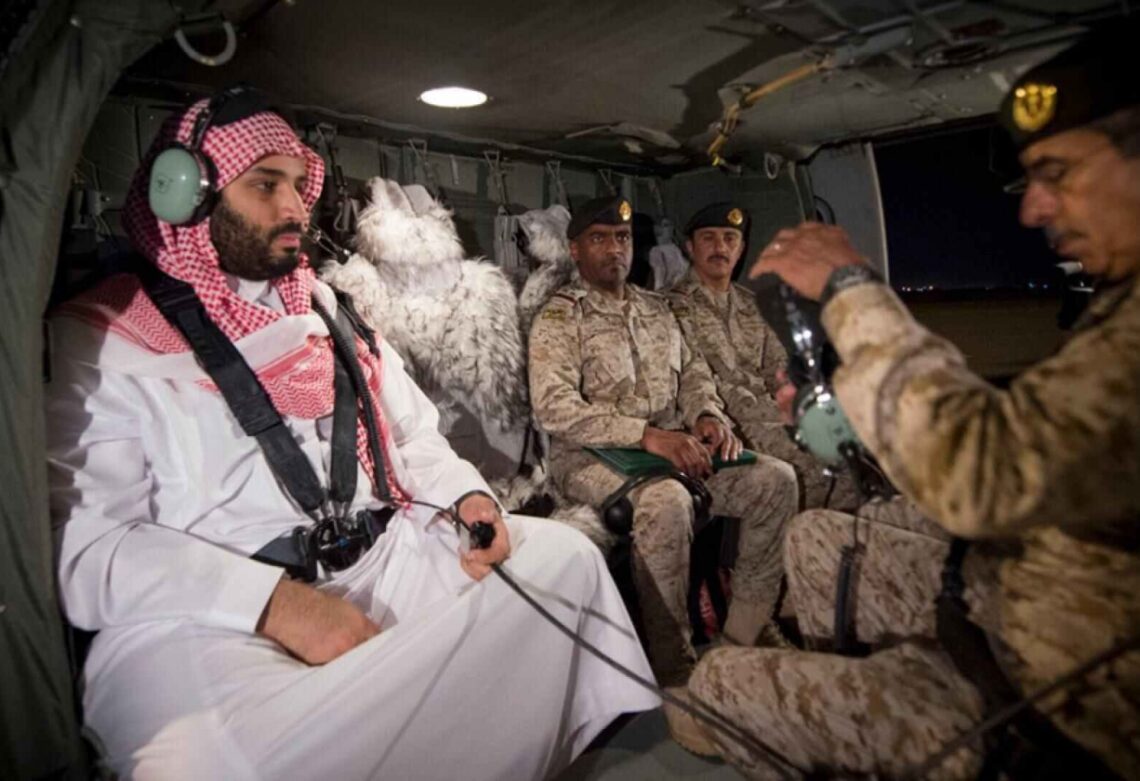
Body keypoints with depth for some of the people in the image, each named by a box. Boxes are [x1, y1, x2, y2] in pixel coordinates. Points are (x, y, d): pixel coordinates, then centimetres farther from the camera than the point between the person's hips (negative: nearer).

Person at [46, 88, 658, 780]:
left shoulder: (327, 310, 18)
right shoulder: (100, 340, -1)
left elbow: (413, 436, 19)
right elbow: (86, 546, -11)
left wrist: (467, 496, -2)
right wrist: (274, 601, -22)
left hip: (381, 561, 6)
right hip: (209, 613, -5)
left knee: (562, 553, -8)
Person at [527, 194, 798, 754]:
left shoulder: (656, 308, 19)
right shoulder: (559, 318, -3)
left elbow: (692, 372, 19)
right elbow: (553, 408, -16)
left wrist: (708, 416, -5)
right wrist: (646, 434, -24)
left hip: (675, 445, 7)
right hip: (592, 456, -6)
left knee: (774, 479, -11)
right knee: (667, 502, -36)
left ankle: (745, 634, -1)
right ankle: (675, 676, -19)